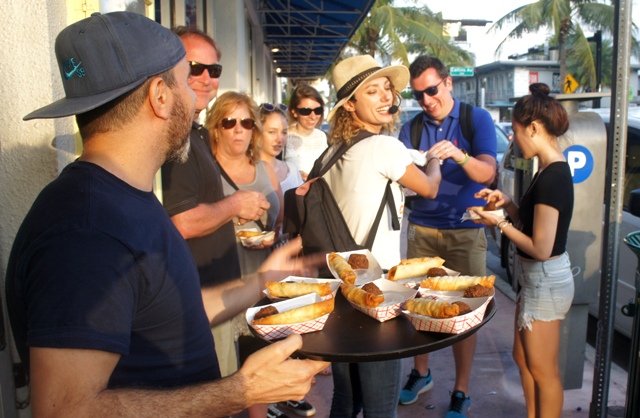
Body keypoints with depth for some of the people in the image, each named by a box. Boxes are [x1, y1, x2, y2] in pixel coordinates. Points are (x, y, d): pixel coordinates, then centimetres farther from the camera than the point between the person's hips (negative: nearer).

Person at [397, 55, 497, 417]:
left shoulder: (477, 119, -3)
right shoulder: (412, 128, 6)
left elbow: (487, 173, -14)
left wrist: (458, 155, -33)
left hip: (465, 231, -3)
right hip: (421, 228, 3)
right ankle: (421, 373, 32)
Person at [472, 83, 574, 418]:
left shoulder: (552, 177, -26)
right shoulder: (551, 169, 5)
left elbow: (540, 248, -26)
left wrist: (500, 224, -16)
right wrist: (507, 203, -2)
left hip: (546, 282, -10)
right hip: (535, 279, 10)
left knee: (543, 370, 9)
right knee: (523, 358, 23)